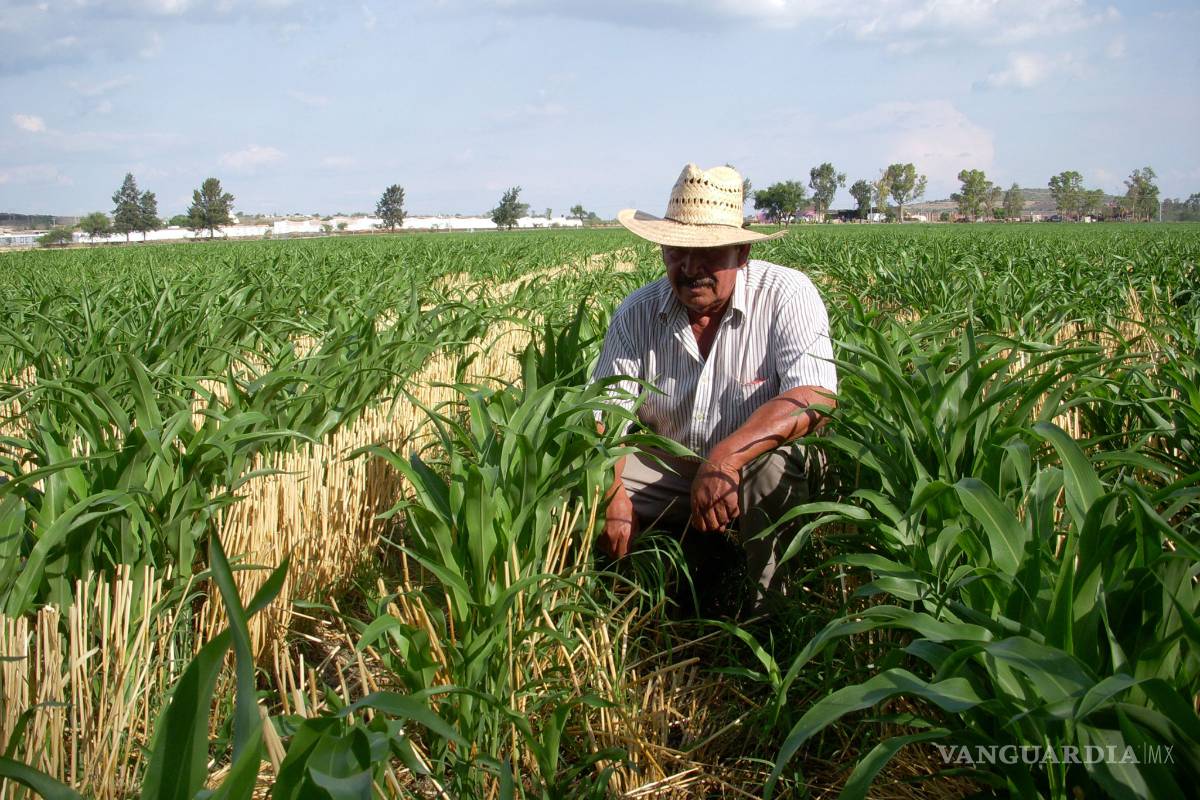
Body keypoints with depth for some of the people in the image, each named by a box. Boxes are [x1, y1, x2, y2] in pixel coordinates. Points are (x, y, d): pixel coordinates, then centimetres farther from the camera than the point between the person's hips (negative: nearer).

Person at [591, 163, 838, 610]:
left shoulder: (787, 296, -17)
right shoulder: (637, 314, -6)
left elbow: (816, 397, -29)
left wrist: (727, 456, -43)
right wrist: (613, 498, -29)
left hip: (761, 466, -4)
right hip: (668, 470, 4)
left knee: (773, 466, -38)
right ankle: (702, 556, 3)